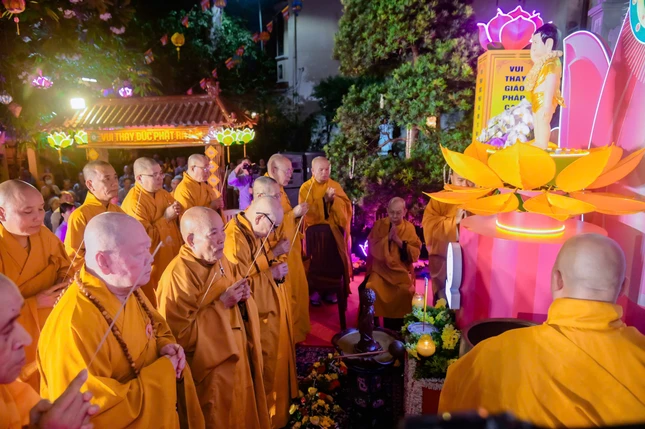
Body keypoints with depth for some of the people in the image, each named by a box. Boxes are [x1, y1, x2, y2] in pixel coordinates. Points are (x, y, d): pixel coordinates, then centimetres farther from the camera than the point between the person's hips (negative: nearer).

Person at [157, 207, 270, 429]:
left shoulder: (219, 259, 1)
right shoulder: (178, 276, -25)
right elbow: (180, 335, -25)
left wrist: (240, 296, -6)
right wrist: (221, 304, -26)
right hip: (210, 370, -8)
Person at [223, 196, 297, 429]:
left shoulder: (252, 232, 4)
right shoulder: (235, 239, -27)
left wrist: (274, 255, -2)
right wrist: (272, 274, -21)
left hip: (271, 310, 10)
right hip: (258, 316, -10)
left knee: (275, 363, 25)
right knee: (267, 370, 8)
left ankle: (278, 405, 45)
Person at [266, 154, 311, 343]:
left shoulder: (280, 190, 12)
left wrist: (298, 213, 2)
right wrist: (293, 213, -24)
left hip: (291, 248, 10)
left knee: (298, 289, 17)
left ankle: (297, 329, 32)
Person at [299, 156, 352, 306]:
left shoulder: (335, 185, 7)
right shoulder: (306, 187, -3)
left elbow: (347, 205, -1)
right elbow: (306, 210, -14)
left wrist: (334, 199, -18)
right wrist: (324, 199, -21)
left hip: (335, 230, 3)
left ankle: (331, 291, 11)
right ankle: (315, 292, 5)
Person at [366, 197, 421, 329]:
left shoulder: (409, 228, 3)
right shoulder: (379, 224, 3)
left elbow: (415, 253, -4)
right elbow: (373, 248, -6)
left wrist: (399, 241, -16)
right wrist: (387, 237, -18)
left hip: (401, 270, 0)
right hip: (381, 269, 0)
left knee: (405, 293, -26)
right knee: (372, 290, -27)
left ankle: (397, 331, -6)